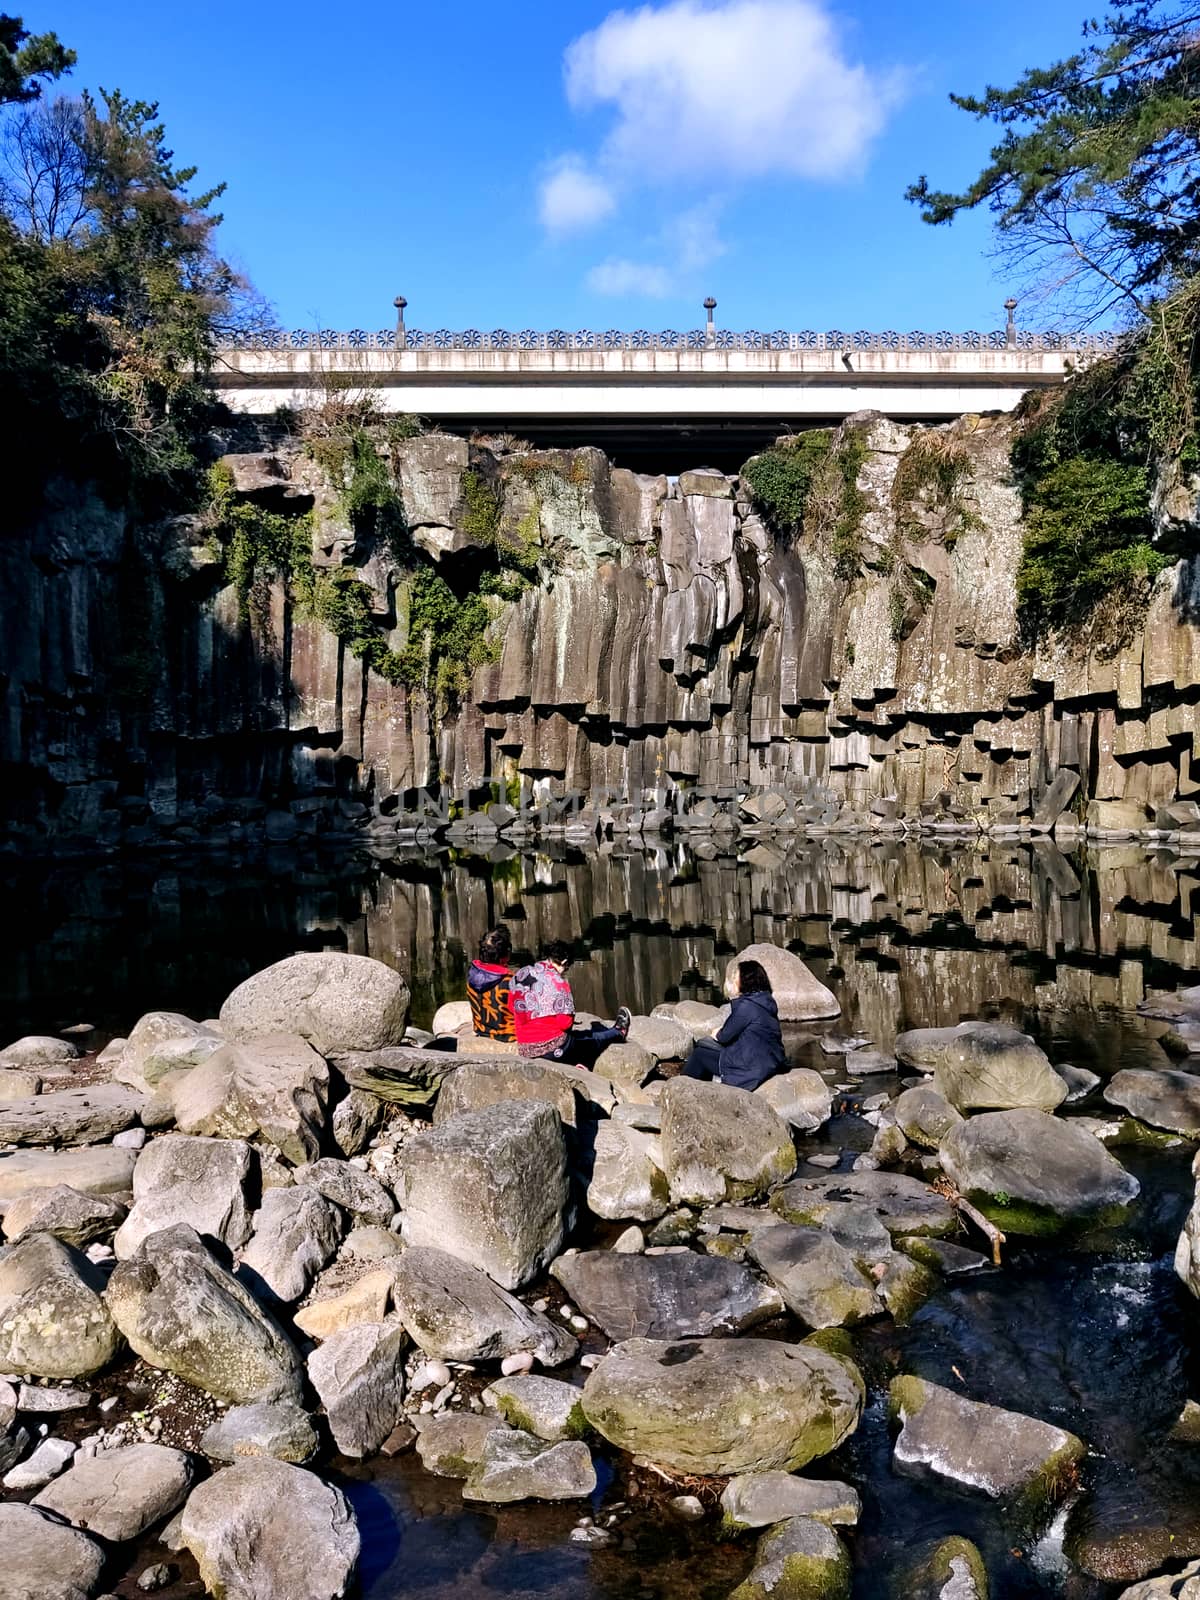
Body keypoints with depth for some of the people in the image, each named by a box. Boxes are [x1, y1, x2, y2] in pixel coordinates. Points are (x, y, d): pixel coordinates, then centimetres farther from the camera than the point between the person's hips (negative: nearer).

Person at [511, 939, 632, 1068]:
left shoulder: (519, 977, 3)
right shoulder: (557, 981, -16)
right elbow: (565, 1022, -17)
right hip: (551, 1049, -6)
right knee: (593, 1039, 25)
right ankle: (618, 1032, 50)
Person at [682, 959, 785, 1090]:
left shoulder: (747, 1005, -20)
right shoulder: (765, 1000, 8)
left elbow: (725, 1037, -12)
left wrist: (717, 1034, 8)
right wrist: (721, 1031, 5)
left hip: (752, 1070, -9)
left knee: (699, 1054, 5)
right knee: (704, 1044, 16)